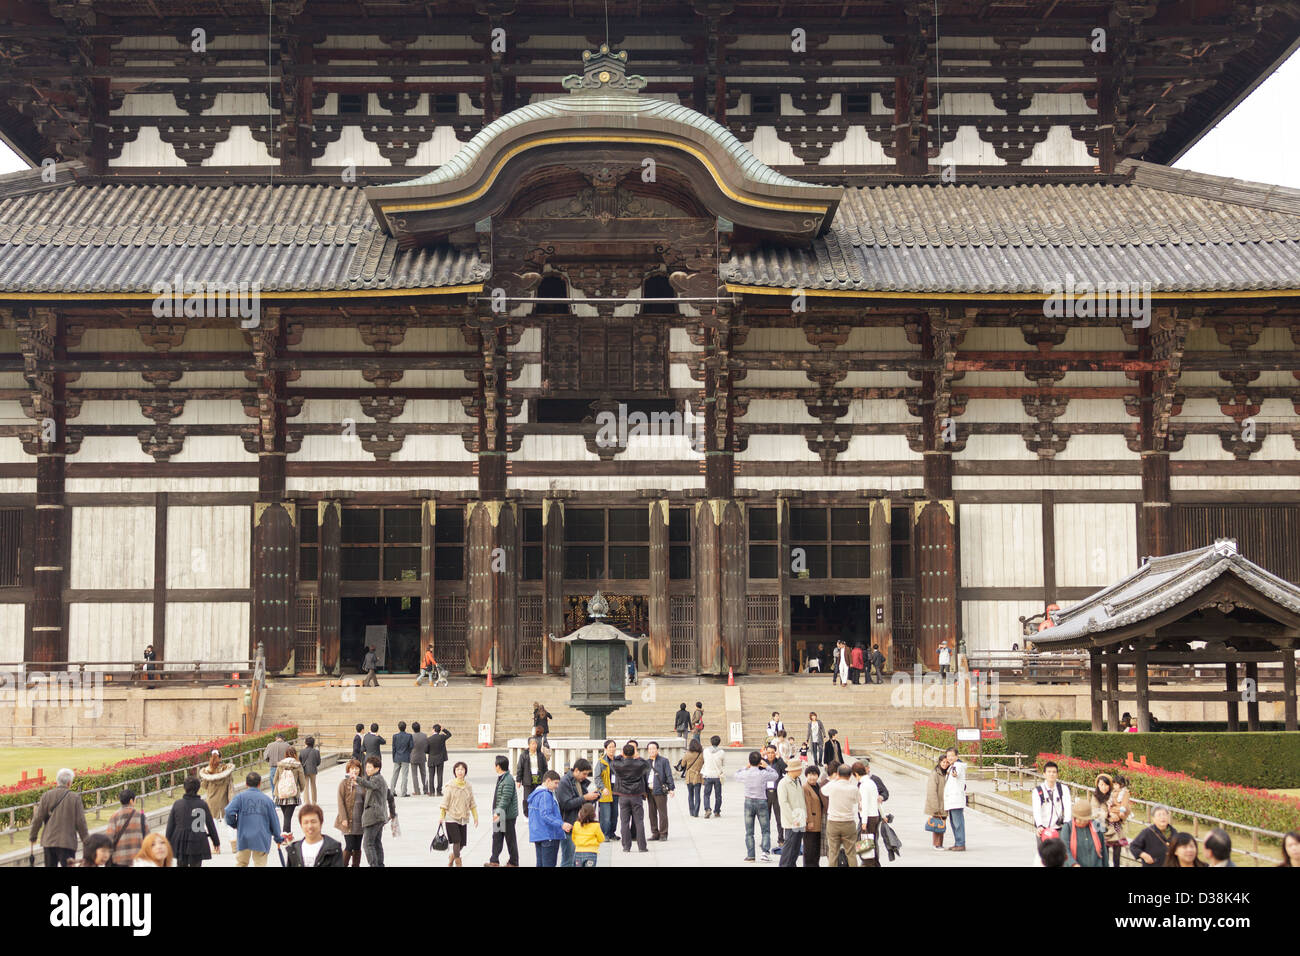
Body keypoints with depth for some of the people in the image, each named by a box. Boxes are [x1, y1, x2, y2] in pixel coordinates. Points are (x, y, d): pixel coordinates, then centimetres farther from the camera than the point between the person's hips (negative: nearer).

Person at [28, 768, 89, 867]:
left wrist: (32, 836, 17)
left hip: (48, 841, 3)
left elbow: (38, 819, 2)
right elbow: (80, 823, -5)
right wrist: (86, 841, 6)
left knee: (50, 865, 15)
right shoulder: (75, 798, -7)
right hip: (67, 843, -3)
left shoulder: (46, 796, 0)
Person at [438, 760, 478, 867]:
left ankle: (451, 858, 33)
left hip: (463, 818, 4)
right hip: (451, 817, -4)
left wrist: (475, 817, 10)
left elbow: (472, 803, 12)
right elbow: (445, 802, -4)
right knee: (457, 841, -12)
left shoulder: (468, 786, 6)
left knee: (462, 843, 6)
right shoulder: (450, 785, -6)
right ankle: (458, 863, -1)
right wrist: (441, 816, -7)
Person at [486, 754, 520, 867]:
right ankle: (494, 861, 15)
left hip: (508, 815, -9)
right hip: (500, 815, 9)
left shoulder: (508, 780, -20)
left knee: (510, 839, 2)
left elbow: (506, 799, -25)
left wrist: (498, 812, -29)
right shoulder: (501, 778, 11)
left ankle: (513, 862, 10)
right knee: (497, 837, 10)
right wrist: (496, 812, 19)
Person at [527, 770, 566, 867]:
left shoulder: (536, 793, 16)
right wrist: (561, 824, -33)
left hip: (537, 835, 10)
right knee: (549, 863, -7)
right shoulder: (545, 795, -16)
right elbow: (545, 815, -26)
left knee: (540, 863, 13)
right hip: (548, 836, -10)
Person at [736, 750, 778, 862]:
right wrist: (766, 766, 15)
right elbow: (775, 775, 6)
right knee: (766, 830, 8)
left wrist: (746, 767, 20)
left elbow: (737, 774, 15)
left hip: (749, 802, 1)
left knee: (749, 832, 7)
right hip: (762, 802, -1)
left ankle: (750, 855, 5)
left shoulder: (745, 774, -7)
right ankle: (766, 851, -9)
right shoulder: (763, 774, -12)